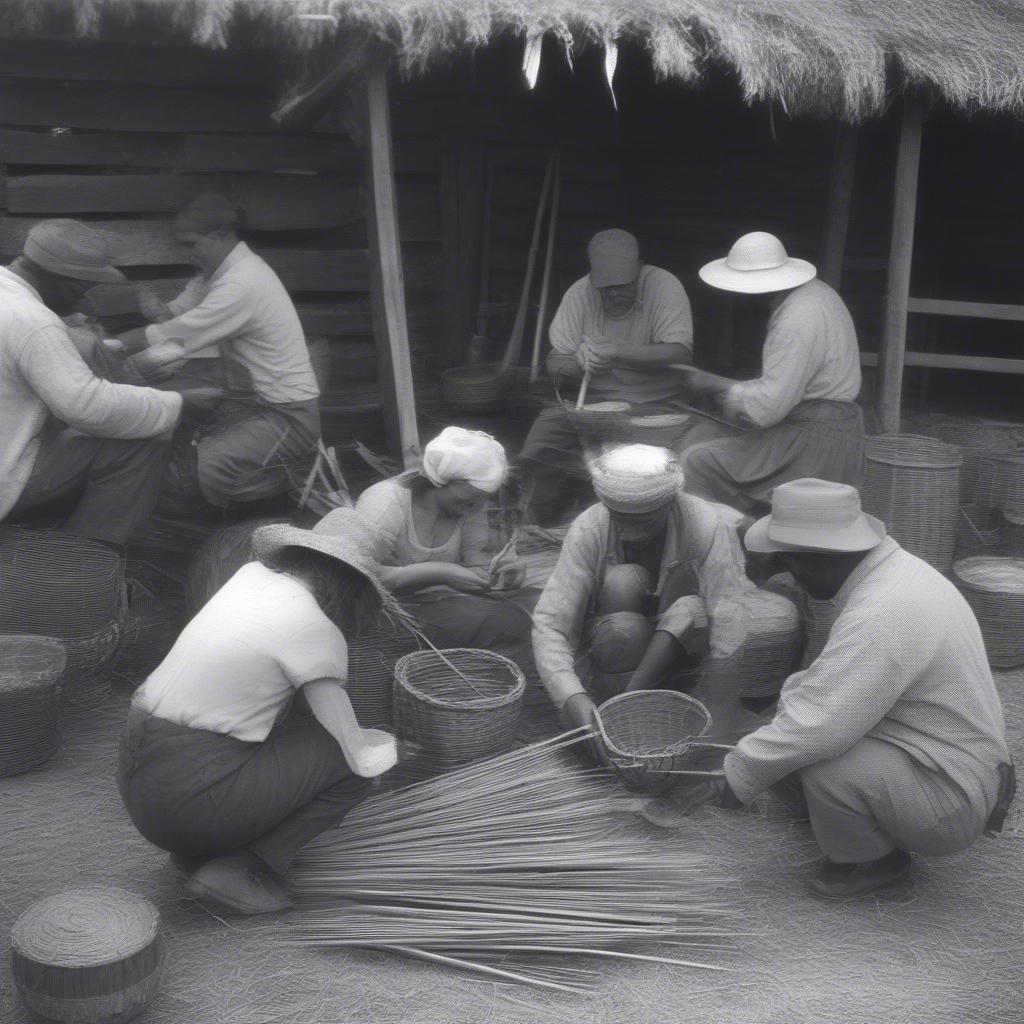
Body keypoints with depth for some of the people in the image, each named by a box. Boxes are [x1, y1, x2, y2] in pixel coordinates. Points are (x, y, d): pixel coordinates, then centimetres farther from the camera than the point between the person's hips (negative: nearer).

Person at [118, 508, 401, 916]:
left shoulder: (252, 574, 7)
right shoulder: (317, 631, -13)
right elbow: (358, 756, -6)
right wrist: (390, 743, 16)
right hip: (189, 798, -8)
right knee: (354, 766, 2)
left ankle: (199, 849, 18)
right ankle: (237, 872, -3)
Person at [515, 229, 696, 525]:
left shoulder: (663, 286, -8)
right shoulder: (579, 294, 2)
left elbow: (681, 353, -19)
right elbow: (554, 364, 4)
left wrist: (617, 352, -26)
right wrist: (580, 363, -20)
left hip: (654, 404, -3)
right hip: (594, 401, 3)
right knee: (547, 425, -20)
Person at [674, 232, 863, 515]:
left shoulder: (797, 322, -22)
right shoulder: (813, 291, 10)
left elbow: (766, 407, -24)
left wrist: (712, 385, -12)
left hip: (814, 442, -10)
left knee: (699, 461, -12)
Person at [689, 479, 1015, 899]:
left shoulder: (880, 618, -31)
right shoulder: (895, 567, 1)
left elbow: (819, 728, -33)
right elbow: (839, 677, 14)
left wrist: (741, 775, -20)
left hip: (949, 804, -9)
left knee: (821, 762, -30)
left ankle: (870, 861, -1)